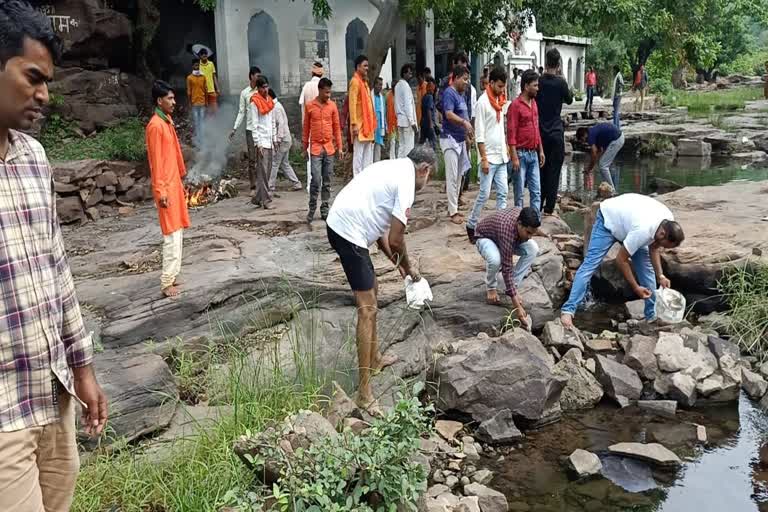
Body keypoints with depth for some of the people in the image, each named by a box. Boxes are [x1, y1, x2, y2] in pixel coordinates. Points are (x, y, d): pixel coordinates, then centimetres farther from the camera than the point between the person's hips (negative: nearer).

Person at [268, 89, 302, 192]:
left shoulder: (276, 108, -15)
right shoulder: (277, 105, 16)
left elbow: (281, 123, -23)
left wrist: (278, 140, -25)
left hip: (282, 140, -10)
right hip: (286, 140, 10)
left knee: (274, 164, -6)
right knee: (284, 164, 16)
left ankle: (271, 189, -4)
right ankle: (296, 183, 19)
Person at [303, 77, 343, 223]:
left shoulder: (332, 106, 5)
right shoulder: (309, 106, -1)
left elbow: (337, 127, 8)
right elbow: (306, 128, 5)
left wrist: (340, 147, 5)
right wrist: (304, 147, 7)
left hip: (329, 148, 3)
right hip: (315, 148, -2)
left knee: (327, 181, 6)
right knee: (316, 180, -9)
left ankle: (325, 209, 14)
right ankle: (312, 209, 3)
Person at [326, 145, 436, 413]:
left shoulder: (393, 168, 19)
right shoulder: (406, 182, -10)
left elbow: (380, 229, 22)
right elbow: (396, 240, -11)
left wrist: (398, 264, 21)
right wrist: (408, 267, 7)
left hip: (339, 224, 10)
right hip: (350, 233, -10)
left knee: (372, 290, 26)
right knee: (368, 310, -8)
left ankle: (374, 359, 41)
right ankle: (364, 392, -6)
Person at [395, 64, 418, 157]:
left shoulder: (398, 85, 15)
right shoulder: (405, 85, -11)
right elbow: (408, 104, -16)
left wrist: (398, 116, 16)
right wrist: (412, 121, -17)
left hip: (400, 119, 9)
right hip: (407, 119, -9)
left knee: (402, 146, 10)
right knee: (409, 146, -8)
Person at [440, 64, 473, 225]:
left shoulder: (462, 94, 14)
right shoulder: (449, 93, -13)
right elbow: (449, 114, -27)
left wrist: (468, 134, 21)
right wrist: (465, 122, -40)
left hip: (460, 139, 9)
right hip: (450, 139, -9)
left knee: (458, 176, 12)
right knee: (452, 177, -8)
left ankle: (454, 207, 20)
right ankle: (452, 212, -5)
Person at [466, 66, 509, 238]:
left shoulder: (500, 101, 11)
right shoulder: (483, 102, -12)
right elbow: (479, 134, -15)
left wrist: (506, 148, 13)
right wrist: (484, 158, -17)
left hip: (501, 156, 7)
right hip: (489, 157, -7)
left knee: (503, 192, 5)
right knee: (484, 193, -3)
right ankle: (471, 225, 10)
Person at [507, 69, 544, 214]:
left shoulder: (534, 103, 12)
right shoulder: (515, 105, -11)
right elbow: (511, 134, -14)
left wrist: (541, 150, 16)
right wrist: (514, 157, -18)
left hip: (533, 154, 7)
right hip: (521, 154, -7)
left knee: (536, 191, 7)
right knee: (519, 192, 1)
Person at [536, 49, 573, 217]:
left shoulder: (538, 81, -2)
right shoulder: (560, 82, -10)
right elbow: (569, 100, 6)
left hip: (540, 132, 4)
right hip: (556, 132, -3)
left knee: (540, 169, 13)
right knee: (554, 170, 2)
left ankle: (537, 206, 17)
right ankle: (549, 208, 3)